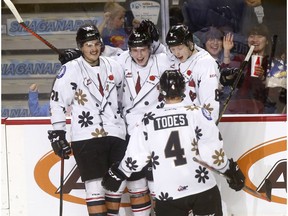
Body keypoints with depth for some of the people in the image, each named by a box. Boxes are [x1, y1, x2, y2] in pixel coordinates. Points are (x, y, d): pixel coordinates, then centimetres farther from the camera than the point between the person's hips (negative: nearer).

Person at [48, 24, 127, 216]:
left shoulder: (114, 67, 9)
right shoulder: (70, 70, -5)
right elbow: (57, 101, -3)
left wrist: (126, 126, 26)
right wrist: (57, 133, -6)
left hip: (115, 135, 5)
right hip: (86, 136, -5)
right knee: (96, 184, -8)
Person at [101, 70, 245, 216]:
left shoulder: (148, 119, 1)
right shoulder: (197, 113, -6)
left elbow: (135, 158, 5)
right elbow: (213, 152, -12)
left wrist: (115, 175, 22)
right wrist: (232, 171, 3)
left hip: (167, 195, 1)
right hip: (203, 190, -1)